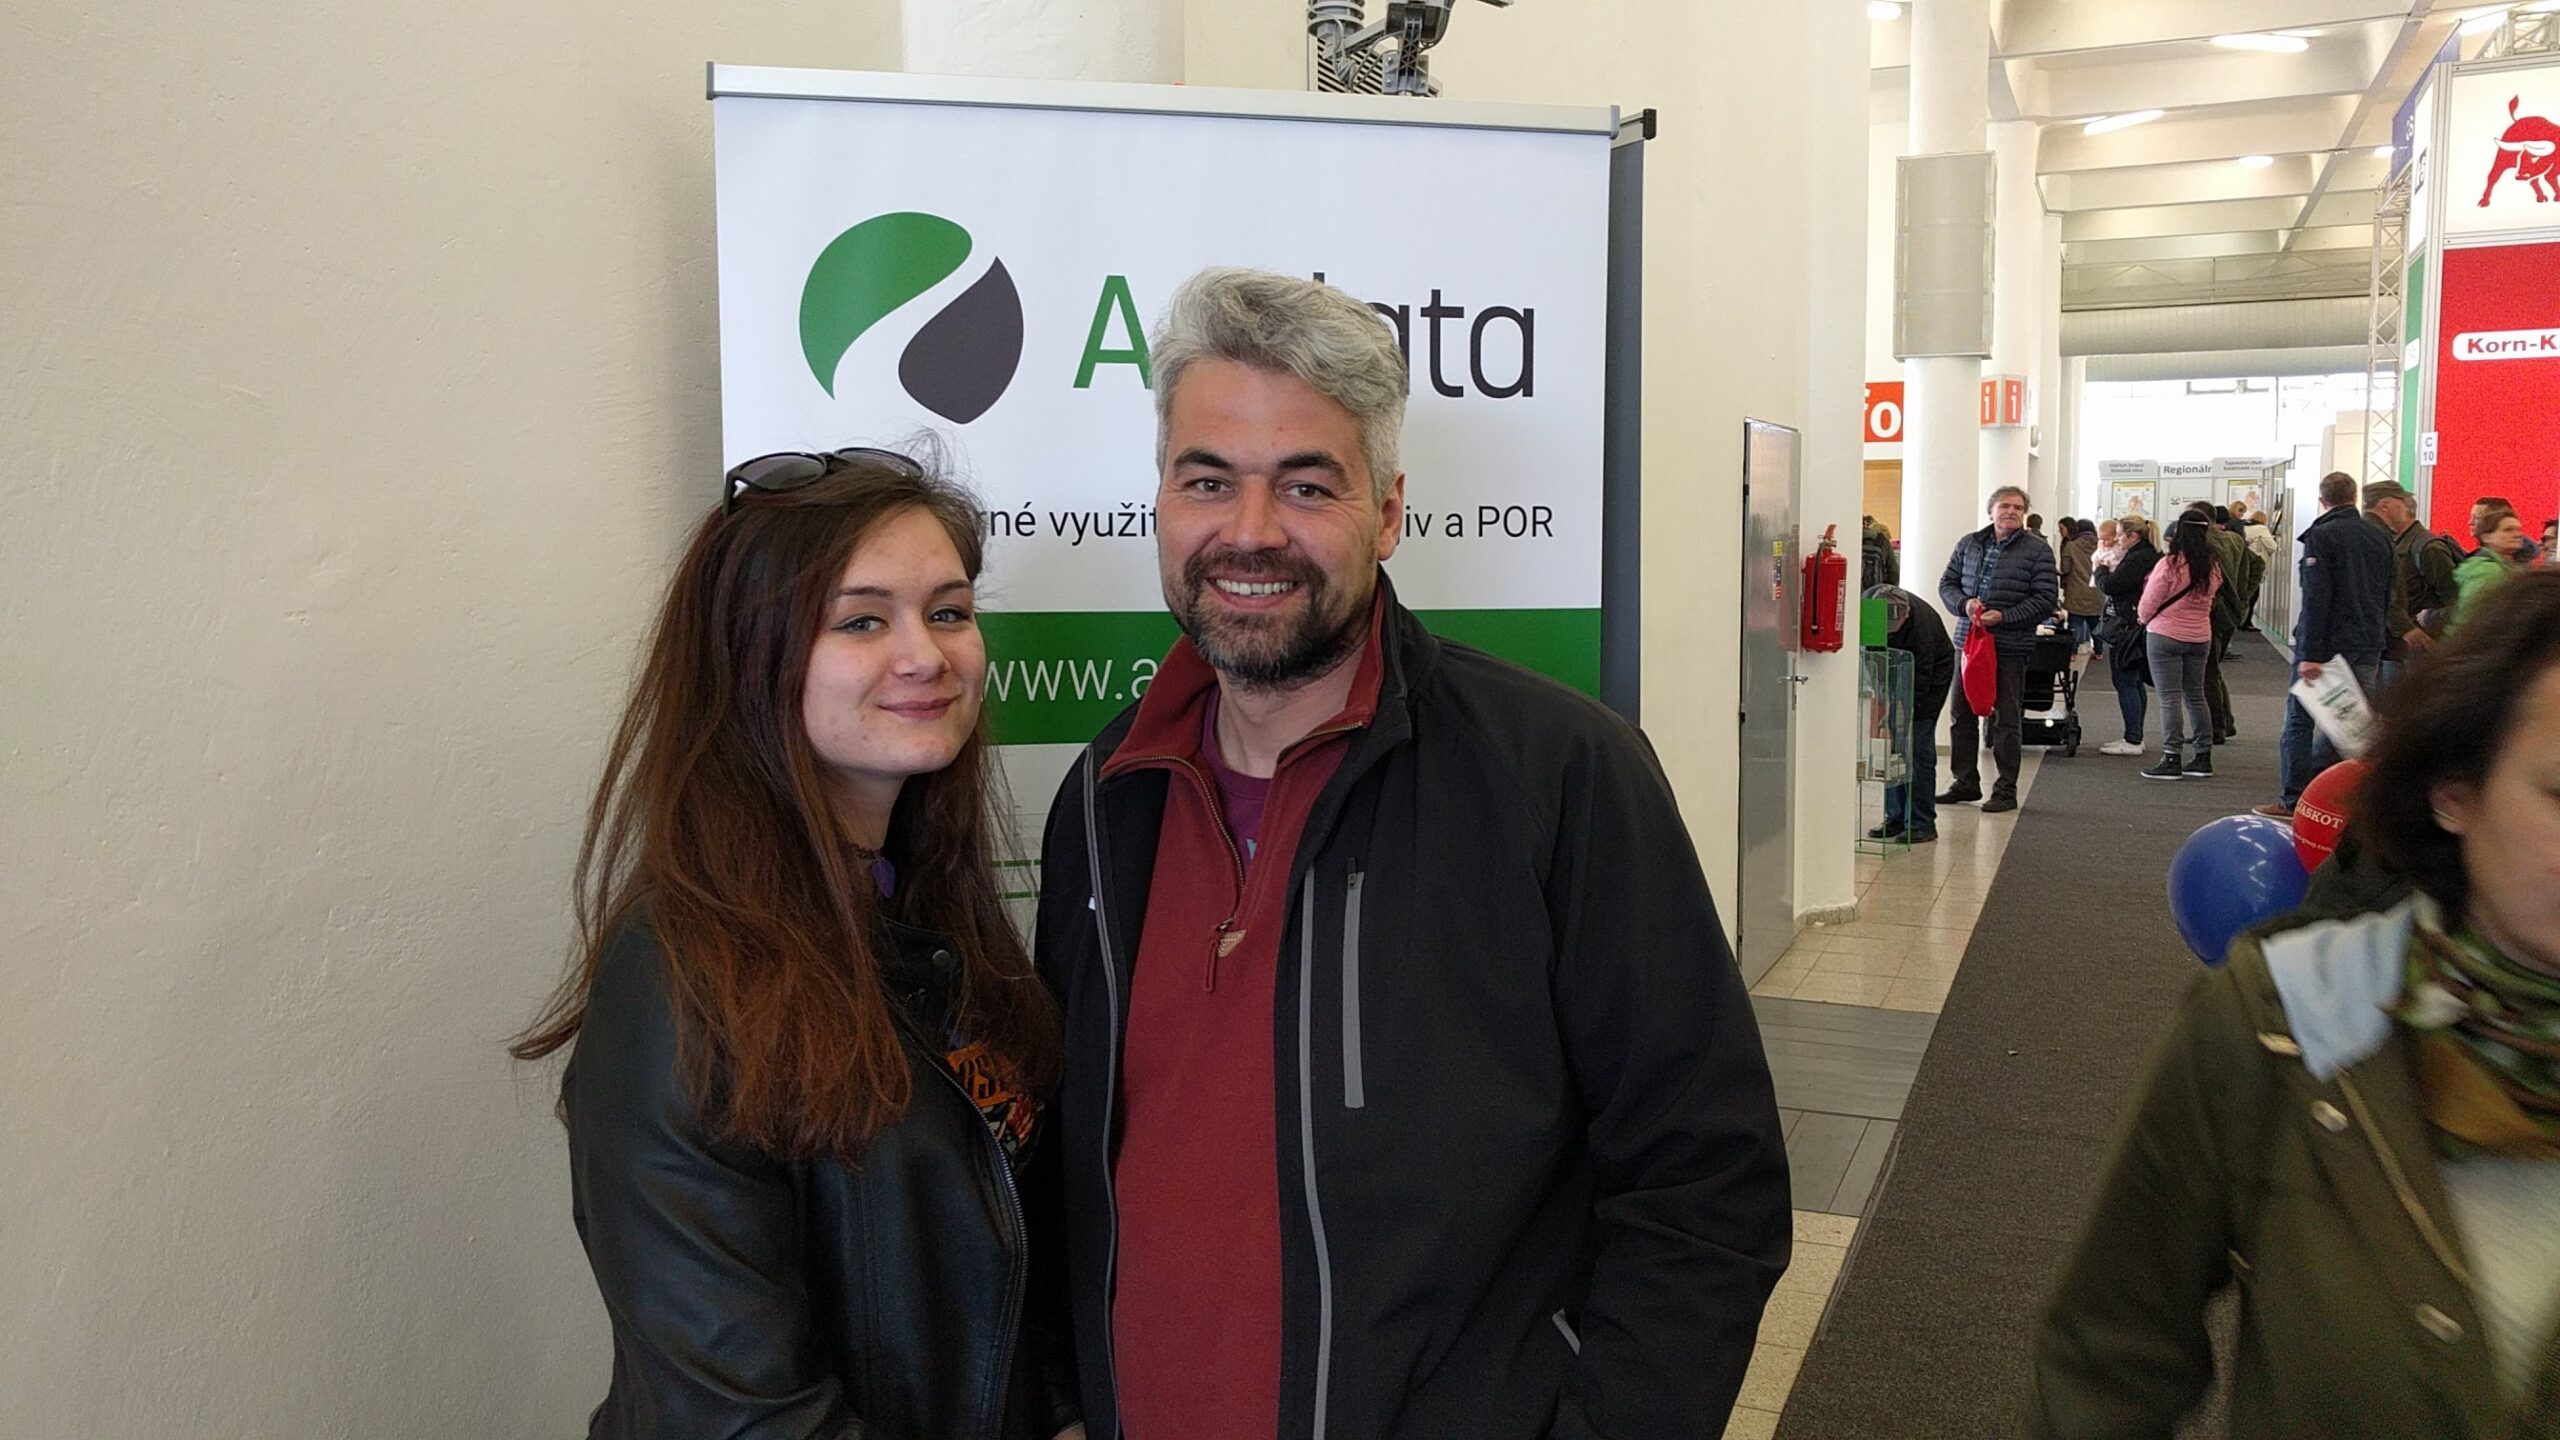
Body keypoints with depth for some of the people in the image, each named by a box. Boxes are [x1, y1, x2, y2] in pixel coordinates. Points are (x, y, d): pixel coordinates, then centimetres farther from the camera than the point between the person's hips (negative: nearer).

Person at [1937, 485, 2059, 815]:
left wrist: (2003, 617, -16)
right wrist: (1964, 603, -7)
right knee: (1962, 715, 10)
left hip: (2010, 647, -4)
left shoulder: (2036, 549, -2)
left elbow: (2046, 598, -6)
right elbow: (1947, 583, 14)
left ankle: (2006, 790, 9)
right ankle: (1966, 782, 22)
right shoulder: (1969, 544, 10)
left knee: (2006, 720, 1)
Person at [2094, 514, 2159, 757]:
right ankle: (2134, 737, 21)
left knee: (2125, 683, -6)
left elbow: (2109, 585, -19)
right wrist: (2110, 569, 7)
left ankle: (2133, 741, -4)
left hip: (2127, 628, -10)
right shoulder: (2150, 556, 14)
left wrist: (2101, 568, -2)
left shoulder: (2137, 559, -17)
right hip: (2137, 629, 10)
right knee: (2134, 683, 14)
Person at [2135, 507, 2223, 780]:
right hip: (2200, 637, 6)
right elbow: (2209, 601, 12)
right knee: (2195, 696, 14)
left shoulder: (2168, 565, -16)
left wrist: (2145, 620, 12)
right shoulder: (2213, 568, 1)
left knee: (2170, 698, -3)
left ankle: (2172, 759, -4)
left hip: (2165, 636, -6)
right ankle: (2203, 757, 18)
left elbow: (2148, 604, -8)